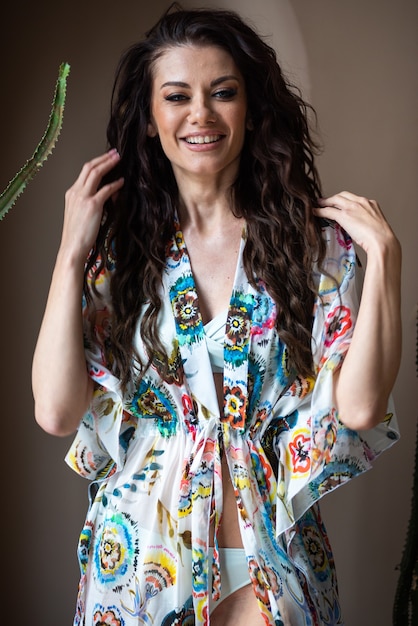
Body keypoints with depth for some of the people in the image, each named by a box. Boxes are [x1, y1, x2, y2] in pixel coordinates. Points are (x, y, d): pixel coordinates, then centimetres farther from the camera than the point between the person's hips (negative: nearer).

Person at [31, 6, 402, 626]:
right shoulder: (116, 247, -3)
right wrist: (72, 252, -14)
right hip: (142, 558, 1)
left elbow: (359, 406, -15)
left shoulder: (314, 239, -5)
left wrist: (382, 253, -18)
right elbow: (57, 411, -13)